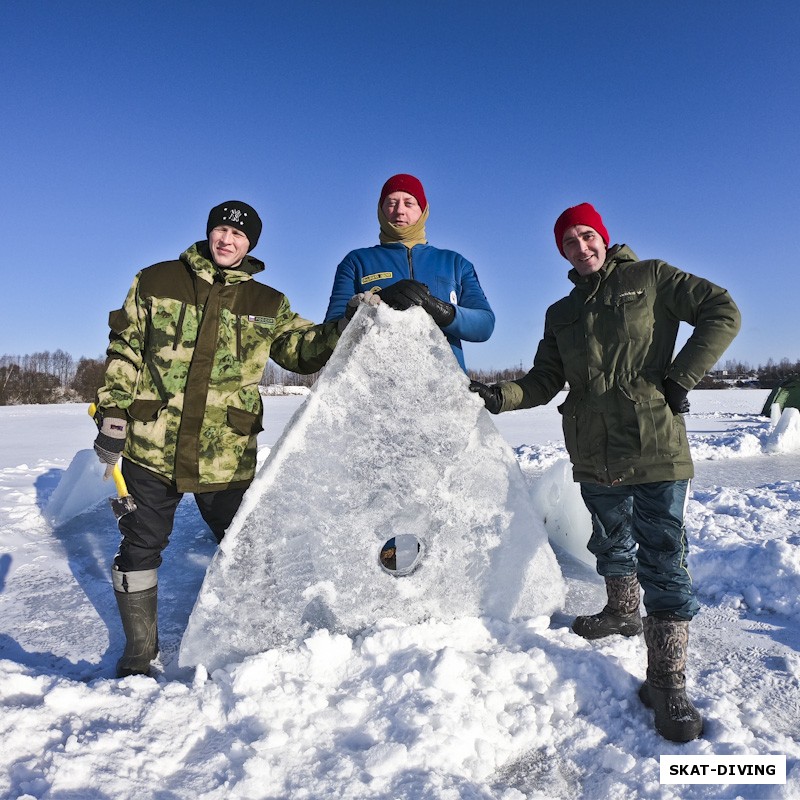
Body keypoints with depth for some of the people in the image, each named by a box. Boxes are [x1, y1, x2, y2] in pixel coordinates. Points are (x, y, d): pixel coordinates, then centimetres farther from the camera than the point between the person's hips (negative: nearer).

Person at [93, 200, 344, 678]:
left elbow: (306, 350, 3)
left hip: (227, 457, 0)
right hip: (151, 448, 0)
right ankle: (139, 653, 34)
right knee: (140, 548, 11)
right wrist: (112, 416, 2)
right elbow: (124, 352, 7)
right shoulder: (156, 282, 6)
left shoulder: (267, 305, 8)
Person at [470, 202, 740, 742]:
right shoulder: (561, 314, 16)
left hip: (654, 447, -5)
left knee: (663, 561, -6)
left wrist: (680, 377, -9)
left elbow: (722, 313, -1)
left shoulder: (650, 278, 4)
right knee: (611, 544, 21)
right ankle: (623, 614, 46)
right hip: (594, 455, 5)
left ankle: (667, 682, 3)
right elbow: (545, 381, 8)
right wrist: (500, 396, -10)